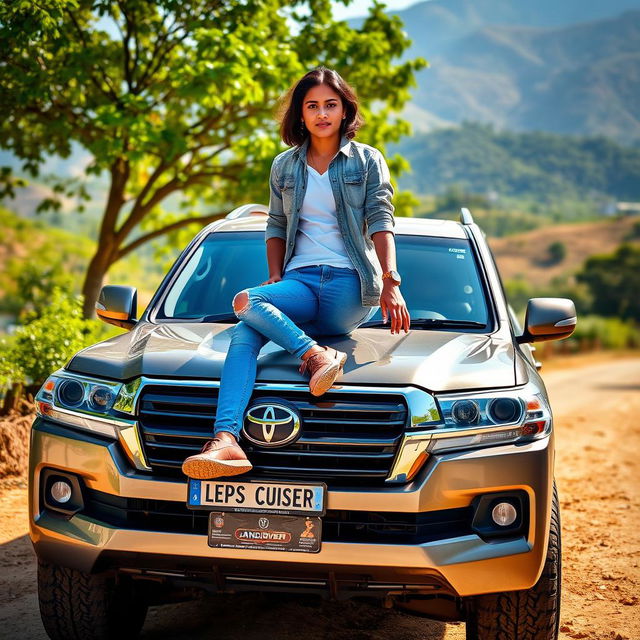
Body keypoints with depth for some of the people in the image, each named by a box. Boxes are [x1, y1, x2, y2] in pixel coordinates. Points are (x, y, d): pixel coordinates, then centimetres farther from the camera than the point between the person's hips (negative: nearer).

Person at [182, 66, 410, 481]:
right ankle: (225, 441, -43)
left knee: (247, 303, -30)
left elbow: (381, 220, 0)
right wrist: (276, 279, 6)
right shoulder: (285, 166, 19)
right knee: (244, 333, -30)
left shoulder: (367, 160, 10)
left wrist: (390, 282, -14)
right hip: (301, 282, 3)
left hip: (349, 284, -3)